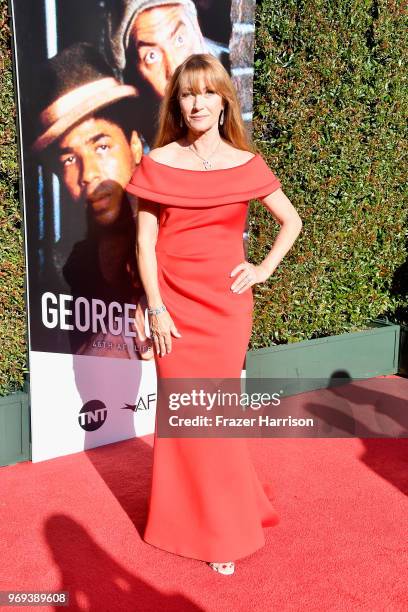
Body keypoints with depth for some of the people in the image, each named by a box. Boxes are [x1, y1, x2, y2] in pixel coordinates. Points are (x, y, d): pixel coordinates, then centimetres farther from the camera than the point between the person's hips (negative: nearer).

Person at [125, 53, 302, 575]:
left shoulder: (246, 165, 2)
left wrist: (264, 269, 2)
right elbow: (145, 242, -2)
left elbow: (291, 222, 13)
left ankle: (224, 526, 24)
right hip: (175, 306, 0)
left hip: (226, 305, 0)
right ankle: (191, 518, 25)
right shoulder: (157, 164, 0)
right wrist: (156, 309, -7)